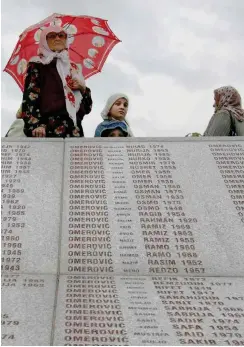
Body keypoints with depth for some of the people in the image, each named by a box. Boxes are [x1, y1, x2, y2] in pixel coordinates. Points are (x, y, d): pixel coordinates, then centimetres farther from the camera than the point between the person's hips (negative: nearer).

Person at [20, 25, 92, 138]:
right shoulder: (38, 65, 11)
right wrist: (36, 125, -18)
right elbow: (30, 95, -3)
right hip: (49, 128, -5)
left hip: (74, 129, 5)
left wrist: (83, 88, 2)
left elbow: (87, 107, 22)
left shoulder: (73, 67, 25)